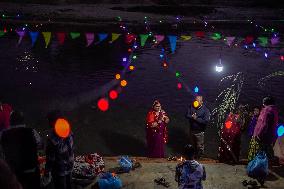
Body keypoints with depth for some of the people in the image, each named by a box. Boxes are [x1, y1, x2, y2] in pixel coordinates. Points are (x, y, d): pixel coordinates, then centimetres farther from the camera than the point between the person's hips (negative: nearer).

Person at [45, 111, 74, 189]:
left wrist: (47, 170, -8)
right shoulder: (69, 132, -9)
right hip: (69, 166, 6)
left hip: (59, 169, -6)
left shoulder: (53, 137, -28)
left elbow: (50, 157, -21)